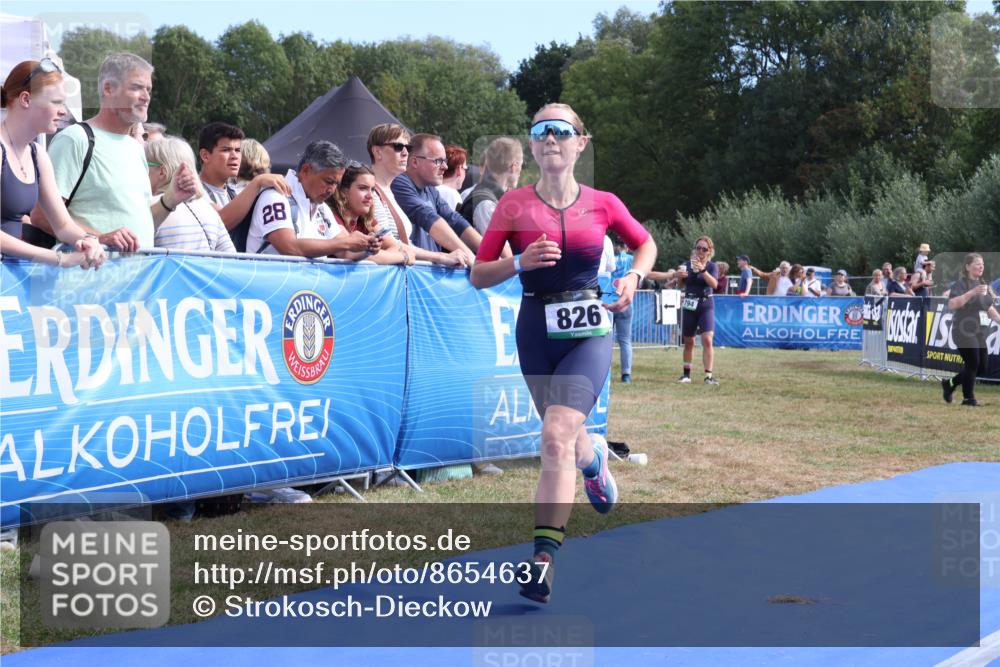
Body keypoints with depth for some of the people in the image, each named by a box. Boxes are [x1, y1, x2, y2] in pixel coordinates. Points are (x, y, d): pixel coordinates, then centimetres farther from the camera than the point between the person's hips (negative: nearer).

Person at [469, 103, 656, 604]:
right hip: (536, 331, 2)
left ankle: (543, 557, -23)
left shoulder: (602, 204, 0)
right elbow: (478, 275, 1)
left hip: (588, 331, -2)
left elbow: (646, 243, 19)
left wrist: (634, 275, -1)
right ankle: (594, 458, 56)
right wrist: (521, 262, -17)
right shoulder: (513, 205, -1)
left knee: (557, 438, -21)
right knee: (566, 438, 16)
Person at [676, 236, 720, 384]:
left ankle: (709, 376, -16)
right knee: (688, 341, 9)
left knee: (707, 340, -15)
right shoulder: (688, 264, 5)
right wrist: (679, 276, -15)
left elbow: (714, 284, -18)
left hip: (706, 305, -3)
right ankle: (686, 374, 20)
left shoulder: (712, 266, -1)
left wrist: (703, 270, -30)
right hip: (689, 305, 3)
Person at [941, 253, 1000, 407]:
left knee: (982, 367, 7)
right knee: (972, 364, -9)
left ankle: (950, 383, 24)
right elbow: (952, 304, -22)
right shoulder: (961, 284, -8)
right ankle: (968, 398, 6)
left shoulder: (983, 285, 17)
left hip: (980, 332, 8)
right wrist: (972, 292, -28)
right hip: (964, 331, -8)